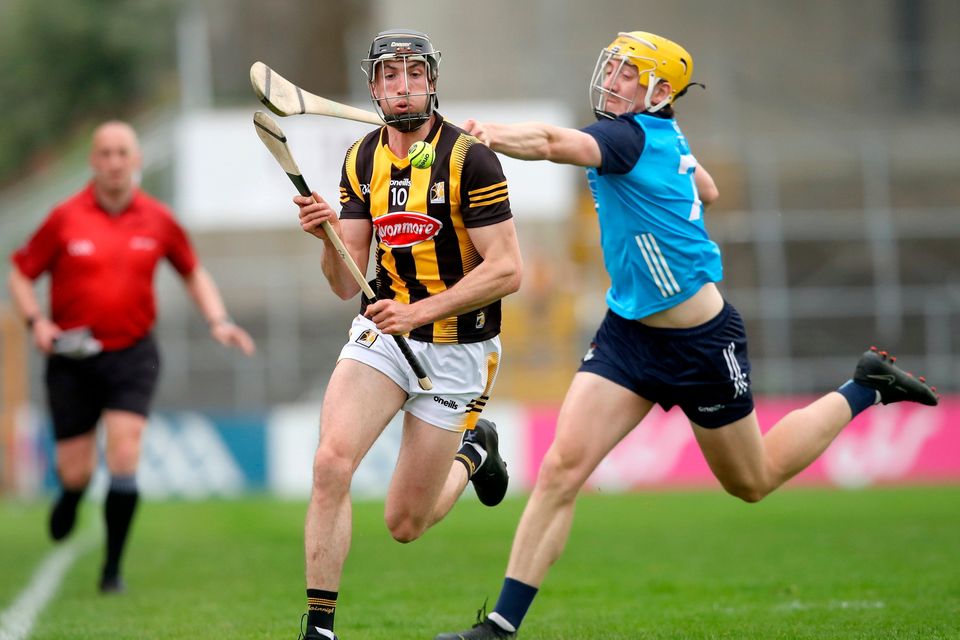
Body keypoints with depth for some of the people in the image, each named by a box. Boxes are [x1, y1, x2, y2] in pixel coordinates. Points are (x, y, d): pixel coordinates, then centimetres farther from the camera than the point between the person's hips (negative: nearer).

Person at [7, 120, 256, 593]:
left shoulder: (157, 221, 1)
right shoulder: (66, 218, -5)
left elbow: (193, 272, 16)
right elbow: (21, 274, 4)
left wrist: (218, 321, 3)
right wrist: (35, 321, -13)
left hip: (131, 355, 0)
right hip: (72, 357, 0)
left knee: (124, 460, -14)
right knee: (75, 473, 2)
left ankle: (113, 568, -4)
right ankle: (69, 497, 41)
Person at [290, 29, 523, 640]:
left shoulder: (469, 159, -15)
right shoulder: (362, 161, 2)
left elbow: (507, 270, -18)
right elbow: (347, 284, 1)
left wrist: (419, 312, -25)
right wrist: (328, 235, -20)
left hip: (455, 350, -4)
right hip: (381, 333, 4)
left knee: (404, 524, 3)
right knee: (331, 463, -22)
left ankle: (472, 451, 35)